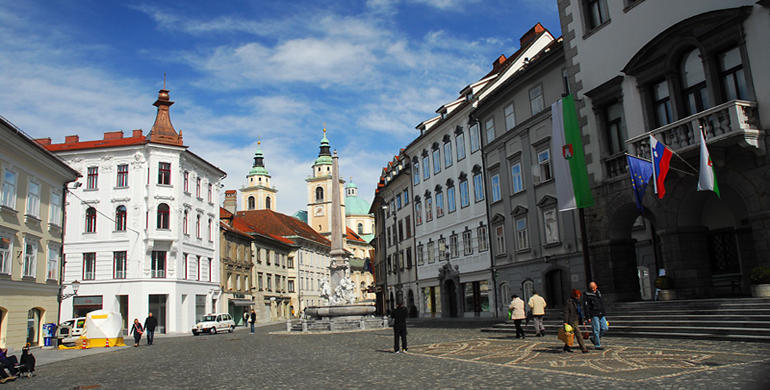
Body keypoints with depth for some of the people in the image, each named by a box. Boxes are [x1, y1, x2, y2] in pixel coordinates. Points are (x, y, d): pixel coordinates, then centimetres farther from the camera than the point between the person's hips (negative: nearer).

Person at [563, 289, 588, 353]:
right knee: (578, 334, -10)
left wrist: (582, 320, 18)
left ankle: (566, 347, 26)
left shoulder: (577, 301, 11)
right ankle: (583, 349, -9)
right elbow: (566, 312, -14)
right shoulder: (569, 302, -13)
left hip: (577, 320, 8)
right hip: (572, 321, -8)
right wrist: (565, 322, -18)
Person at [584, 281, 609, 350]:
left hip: (601, 315, 7)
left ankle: (594, 338, 21)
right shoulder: (587, 295, -7)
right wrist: (588, 317, -15)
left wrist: (603, 313, 21)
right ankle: (597, 345, 3)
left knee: (604, 328, 3)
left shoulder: (598, 293, 14)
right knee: (596, 330, -6)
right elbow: (586, 307, -10)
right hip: (593, 315, -7)